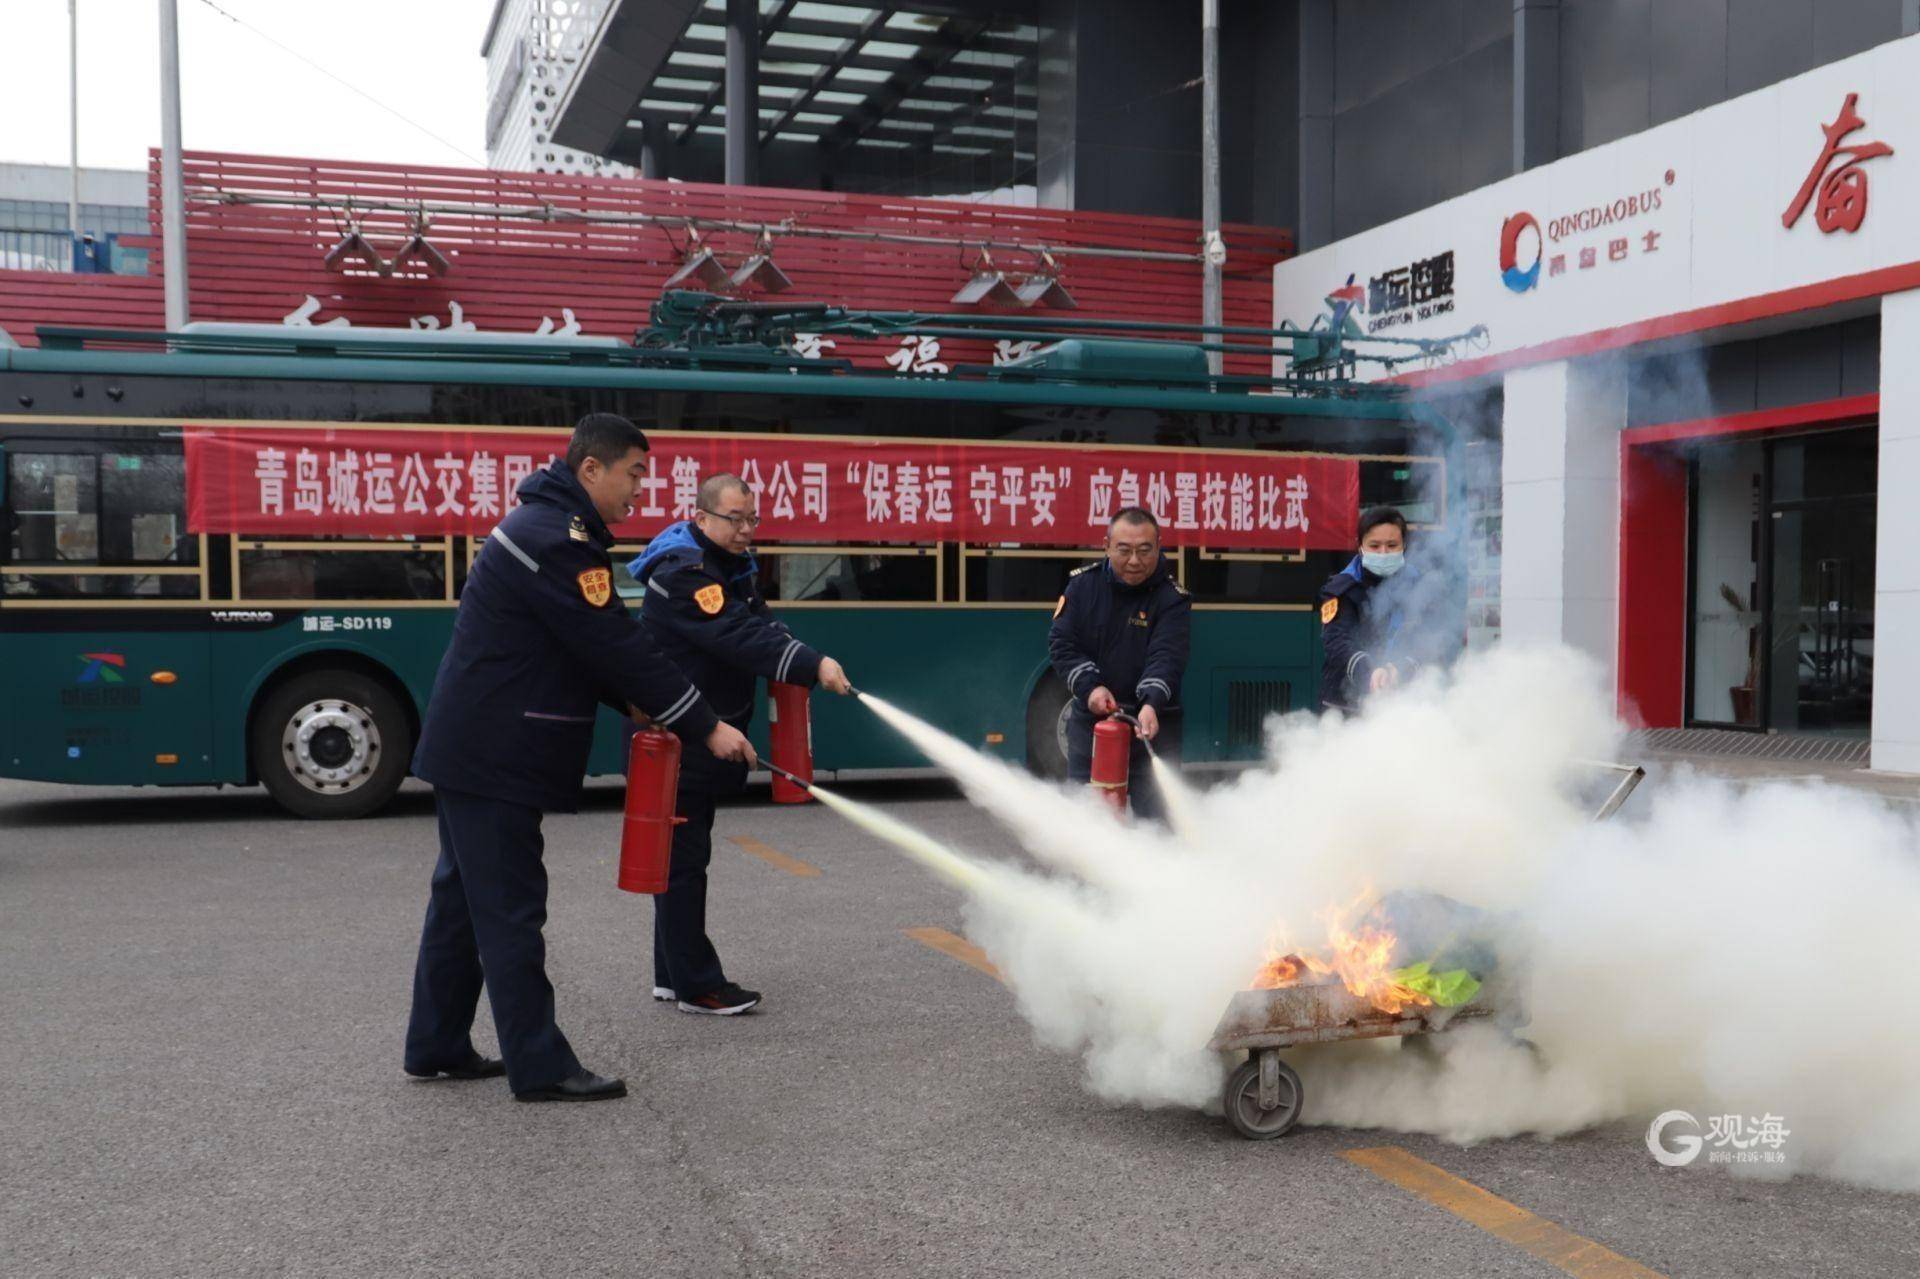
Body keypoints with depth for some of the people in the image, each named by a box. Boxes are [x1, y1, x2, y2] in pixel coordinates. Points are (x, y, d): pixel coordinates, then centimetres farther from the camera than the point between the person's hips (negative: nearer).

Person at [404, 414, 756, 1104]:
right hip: (497, 756, -11)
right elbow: (617, 645, -22)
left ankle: (436, 1046, 26)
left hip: (472, 747, 11)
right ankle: (539, 1067, 3)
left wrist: (634, 704, 4)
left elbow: (600, 644, 17)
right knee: (510, 909, -4)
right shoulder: (556, 542, -20)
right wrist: (705, 726, -18)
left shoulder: (546, 527, 14)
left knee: (463, 895, 16)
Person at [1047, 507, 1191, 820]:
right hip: (1089, 721, 3)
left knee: (1157, 817, -4)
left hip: (1151, 724, -3)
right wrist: (1090, 687, -18)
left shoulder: (1173, 598, -8)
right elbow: (1061, 643, -3)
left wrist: (1152, 704, -38)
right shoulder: (1083, 584, 1)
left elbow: (1167, 657, -20)